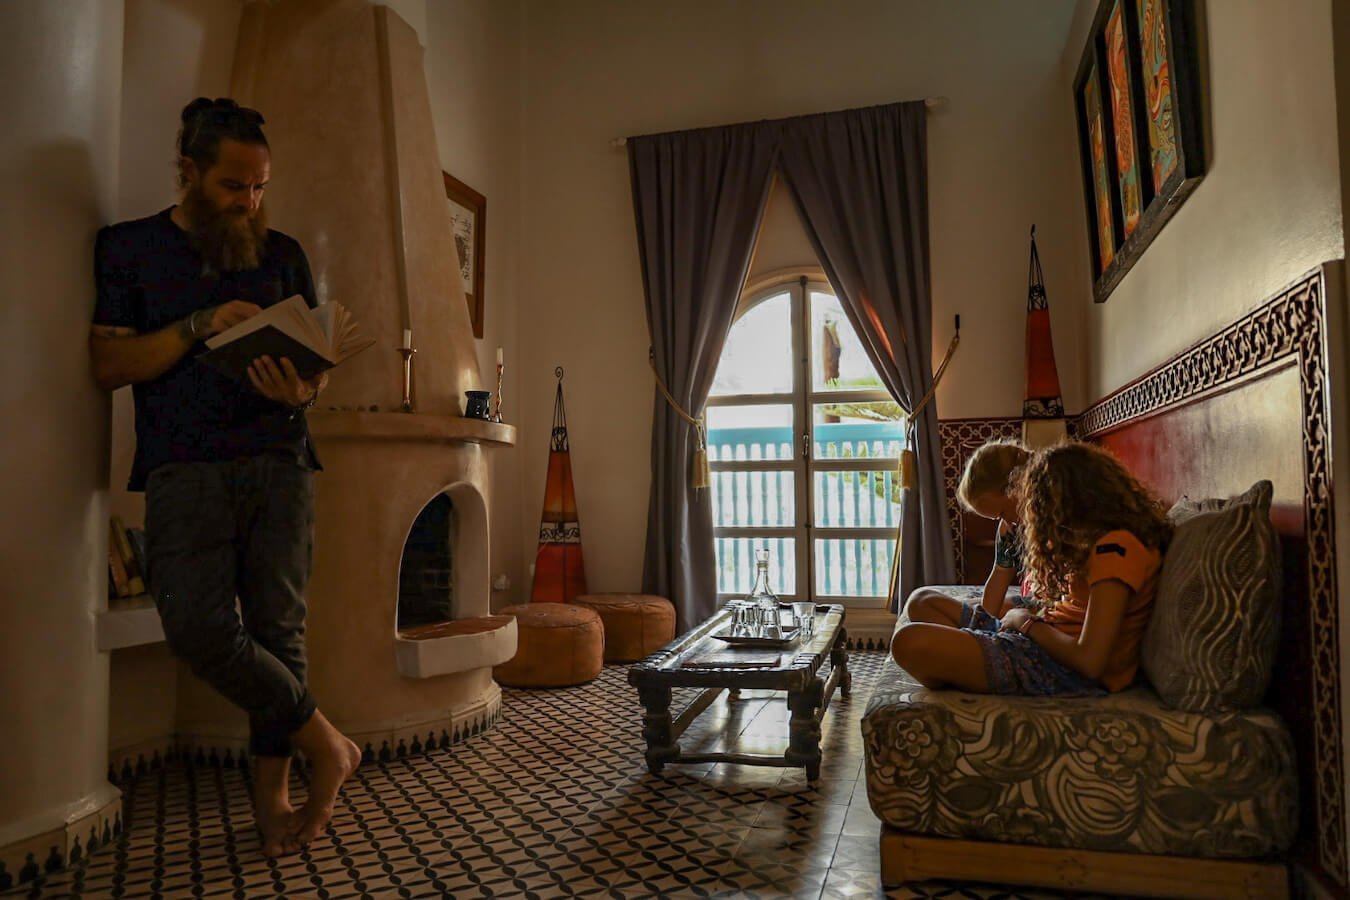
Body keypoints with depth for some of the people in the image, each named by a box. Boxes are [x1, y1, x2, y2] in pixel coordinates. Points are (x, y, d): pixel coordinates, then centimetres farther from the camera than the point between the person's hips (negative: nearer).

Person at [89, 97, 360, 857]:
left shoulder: (283, 254, 15)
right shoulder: (129, 247, 10)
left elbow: (317, 362, 15)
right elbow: (109, 365, 2)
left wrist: (303, 391, -8)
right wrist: (200, 325, -11)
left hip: (279, 466, 2)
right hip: (184, 472, -1)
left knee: (279, 629, -1)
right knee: (200, 627, -19)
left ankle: (272, 795, 14)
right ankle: (326, 745, 0)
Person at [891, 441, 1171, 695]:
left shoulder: (1116, 548, -18)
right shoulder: (1106, 538, 12)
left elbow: (1090, 661, -23)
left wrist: (1027, 622, -9)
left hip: (1071, 674, -11)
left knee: (911, 642, -27)